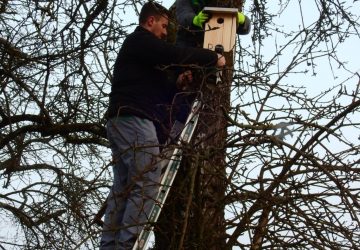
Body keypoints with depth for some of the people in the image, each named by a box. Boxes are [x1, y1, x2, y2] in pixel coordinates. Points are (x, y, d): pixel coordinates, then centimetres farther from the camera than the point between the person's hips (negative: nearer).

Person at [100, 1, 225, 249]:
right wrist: (213, 57, -2)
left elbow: (154, 89, 31)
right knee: (148, 182, -16)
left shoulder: (137, 46, 31)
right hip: (133, 119, -10)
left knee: (124, 187, 5)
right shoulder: (140, 40, 1)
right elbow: (176, 54, -13)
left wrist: (176, 84, 18)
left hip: (120, 122, 10)